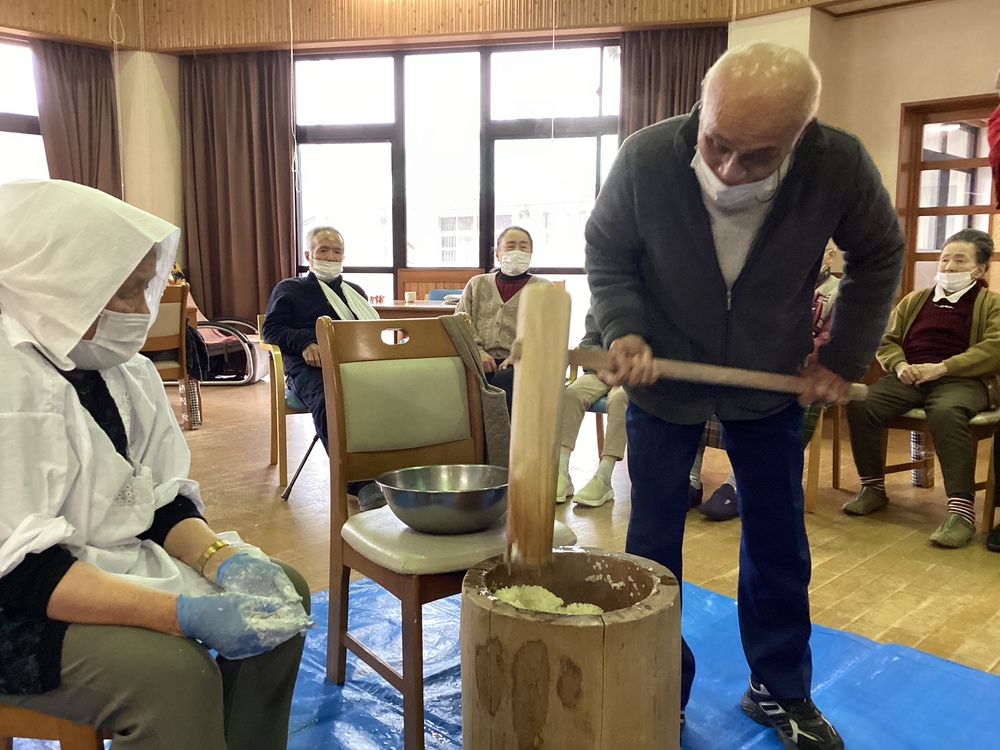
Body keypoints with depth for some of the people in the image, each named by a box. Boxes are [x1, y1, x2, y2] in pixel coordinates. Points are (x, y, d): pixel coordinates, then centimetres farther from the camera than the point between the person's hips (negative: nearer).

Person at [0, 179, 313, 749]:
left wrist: (223, 558, -17)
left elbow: (162, 501, 4)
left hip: (113, 561, 8)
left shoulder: (127, 368, 3)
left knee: (282, 593, 3)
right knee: (171, 668, -31)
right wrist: (184, 613, -35)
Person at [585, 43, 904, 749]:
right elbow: (607, 255, -8)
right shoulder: (645, 158, -25)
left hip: (772, 382, 1)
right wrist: (624, 331, -24)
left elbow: (879, 258, -3)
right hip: (661, 377, -1)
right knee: (653, 539, 4)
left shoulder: (841, 166, -23)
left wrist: (845, 358, -5)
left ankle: (780, 691, 31)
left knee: (779, 538, 11)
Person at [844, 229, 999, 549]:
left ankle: (961, 508, -36)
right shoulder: (915, 300, 24)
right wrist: (899, 366, -3)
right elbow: (887, 340, 20)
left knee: (947, 413, -40)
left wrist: (941, 367, -16)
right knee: (860, 404, -25)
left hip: (961, 380, -4)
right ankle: (873, 488, -10)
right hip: (910, 378, 4)